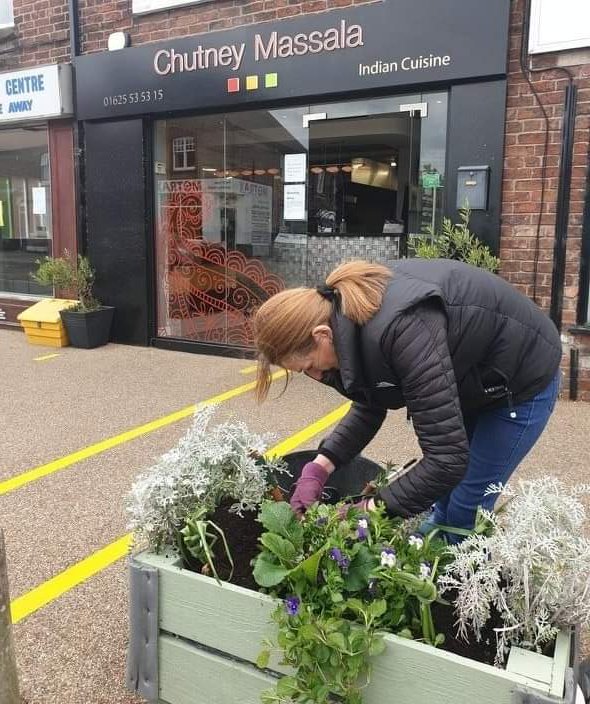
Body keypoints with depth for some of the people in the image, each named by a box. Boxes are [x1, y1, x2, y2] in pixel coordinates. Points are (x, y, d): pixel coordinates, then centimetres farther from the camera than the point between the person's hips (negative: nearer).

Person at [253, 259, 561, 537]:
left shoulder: (400, 330, -42)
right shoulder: (346, 313, -14)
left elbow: (448, 460, -40)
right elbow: (369, 407, -2)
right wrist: (319, 467, -14)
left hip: (522, 381, -8)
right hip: (474, 376, 8)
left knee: (465, 508, 2)